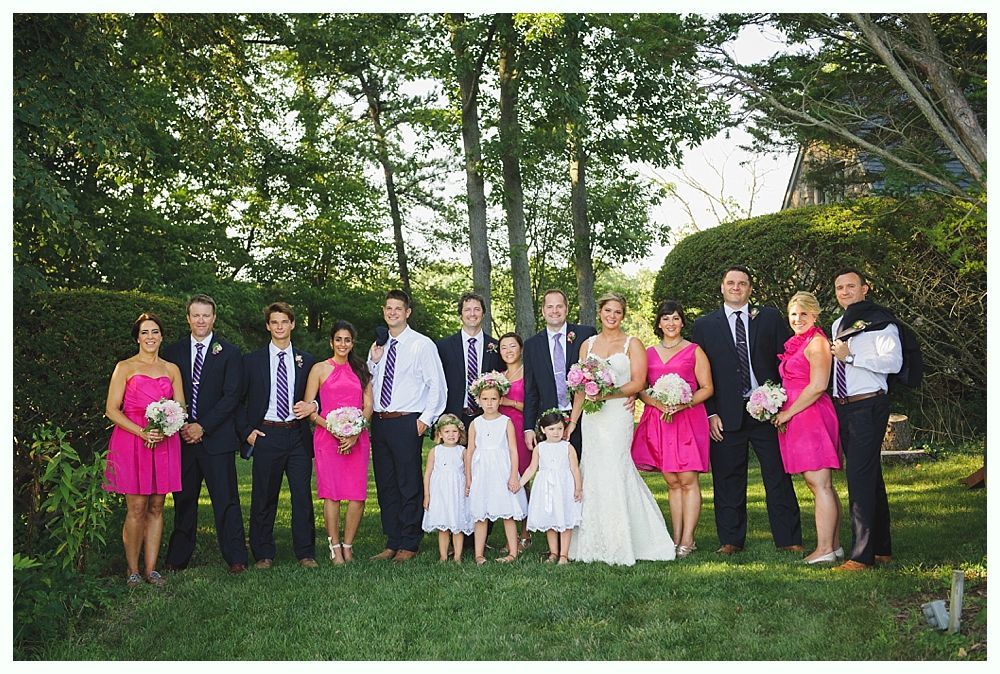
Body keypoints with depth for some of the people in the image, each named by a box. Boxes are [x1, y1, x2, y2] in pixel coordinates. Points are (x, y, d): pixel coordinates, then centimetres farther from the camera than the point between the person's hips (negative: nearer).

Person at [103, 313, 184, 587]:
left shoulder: (171, 369, 14)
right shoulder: (125, 367, 3)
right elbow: (112, 410, -3)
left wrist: (164, 430, -10)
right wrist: (142, 432, -16)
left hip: (164, 442, 3)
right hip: (131, 441, -3)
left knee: (156, 507, 5)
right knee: (136, 508, -5)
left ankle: (151, 568, 12)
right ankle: (133, 570, 6)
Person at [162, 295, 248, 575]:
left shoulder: (229, 353, 2)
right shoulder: (173, 352, 11)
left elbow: (231, 396, -5)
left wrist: (203, 426, -11)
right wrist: (181, 427, -5)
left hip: (216, 437, -3)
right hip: (182, 437, 3)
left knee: (226, 499, -2)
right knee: (183, 499, 10)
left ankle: (236, 557, 3)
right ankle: (178, 559, 19)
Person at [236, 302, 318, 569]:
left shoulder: (306, 361, 11)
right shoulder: (252, 360, 6)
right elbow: (238, 400, 8)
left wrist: (312, 406, -7)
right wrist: (246, 431, -2)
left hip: (298, 435, 1)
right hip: (266, 435, -1)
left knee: (303, 495, 0)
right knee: (263, 497, 4)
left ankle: (305, 553, 9)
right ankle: (263, 554, 15)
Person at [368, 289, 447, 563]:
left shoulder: (422, 344, -3)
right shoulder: (378, 346, 14)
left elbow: (437, 384, -5)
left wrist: (426, 418, -10)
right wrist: (373, 361, 2)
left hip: (407, 422, -6)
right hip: (379, 422, 6)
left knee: (410, 485, -1)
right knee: (385, 485, 11)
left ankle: (409, 545, 9)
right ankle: (392, 543, 21)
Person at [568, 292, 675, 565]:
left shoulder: (632, 345, 4)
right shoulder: (588, 345, 15)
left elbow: (638, 383, -5)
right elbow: (581, 386, 15)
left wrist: (607, 394, -16)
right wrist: (572, 420, 9)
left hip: (618, 416, -4)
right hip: (591, 417, 4)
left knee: (613, 473, -9)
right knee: (592, 474, 1)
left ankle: (619, 545, 0)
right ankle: (596, 542, 9)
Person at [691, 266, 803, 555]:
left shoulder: (770, 318, 9)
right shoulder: (704, 325, 7)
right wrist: (710, 414, -3)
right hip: (726, 416, 0)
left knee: (778, 478, 4)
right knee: (728, 482, 5)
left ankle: (789, 539, 11)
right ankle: (731, 540, 15)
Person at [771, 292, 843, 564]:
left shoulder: (816, 342, -8)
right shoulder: (796, 344, 20)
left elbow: (818, 386, -16)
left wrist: (788, 413, -11)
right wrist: (783, 414, 11)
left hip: (813, 417, -9)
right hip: (798, 420, 9)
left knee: (820, 484, -8)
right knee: (820, 485, 10)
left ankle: (825, 549, -6)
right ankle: (834, 545, 15)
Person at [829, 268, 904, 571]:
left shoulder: (880, 320, -6)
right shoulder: (838, 325, 18)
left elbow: (893, 362, -18)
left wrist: (850, 355, -18)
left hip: (869, 406, -8)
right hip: (843, 407, 8)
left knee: (860, 477, -13)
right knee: (870, 477, 14)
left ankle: (862, 555, -12)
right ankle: (882, 549, 22)